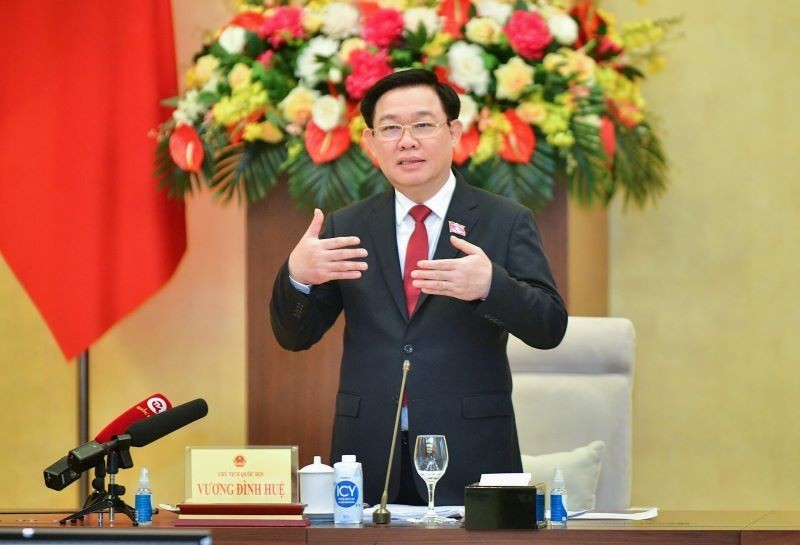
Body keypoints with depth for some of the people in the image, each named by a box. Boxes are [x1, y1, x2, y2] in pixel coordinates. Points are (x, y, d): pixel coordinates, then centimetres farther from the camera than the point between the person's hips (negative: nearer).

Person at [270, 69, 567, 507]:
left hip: (469, 458, -2)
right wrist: (296, 275, -14)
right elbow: (294, 335, 8)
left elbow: (549, 327, -6)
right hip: (369, 461, 2)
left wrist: (490, 285, -26)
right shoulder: (345, 228, 11)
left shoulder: (506, 222, 3)